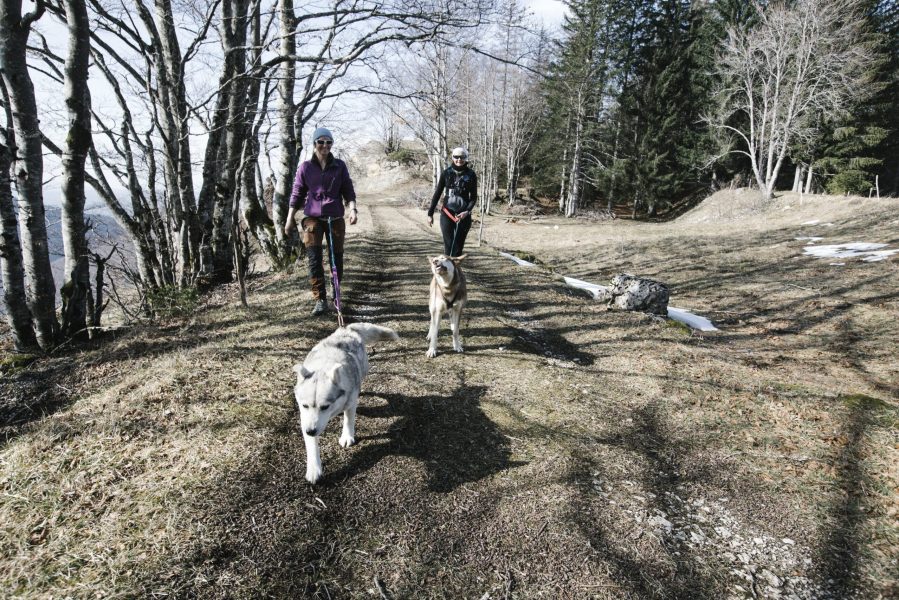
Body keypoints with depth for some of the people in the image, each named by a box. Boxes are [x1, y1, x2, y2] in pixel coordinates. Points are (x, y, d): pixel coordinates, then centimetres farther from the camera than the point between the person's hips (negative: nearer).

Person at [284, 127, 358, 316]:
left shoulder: (340, 166, 5)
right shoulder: (306, 167, 4)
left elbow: (348, 190, 7)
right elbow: (297, 194, 9)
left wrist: (353, 209, -11)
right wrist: (290, 218, 7)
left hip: (335, 217, 1)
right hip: (312, 217, -1)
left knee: (336, 258, 5)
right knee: (314, 259, -10)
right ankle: (320, 300, -6)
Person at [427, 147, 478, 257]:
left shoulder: (471, 175, -1)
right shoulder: (446, 173, 0)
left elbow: (474, 197, 4)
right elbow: (437, 193, 7)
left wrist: (467, 212, -13)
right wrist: (430, 213, 6)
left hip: (463, 215, 0)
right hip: (447, 213, 0)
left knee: (458, 245, 2)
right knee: (448, 244, -2)